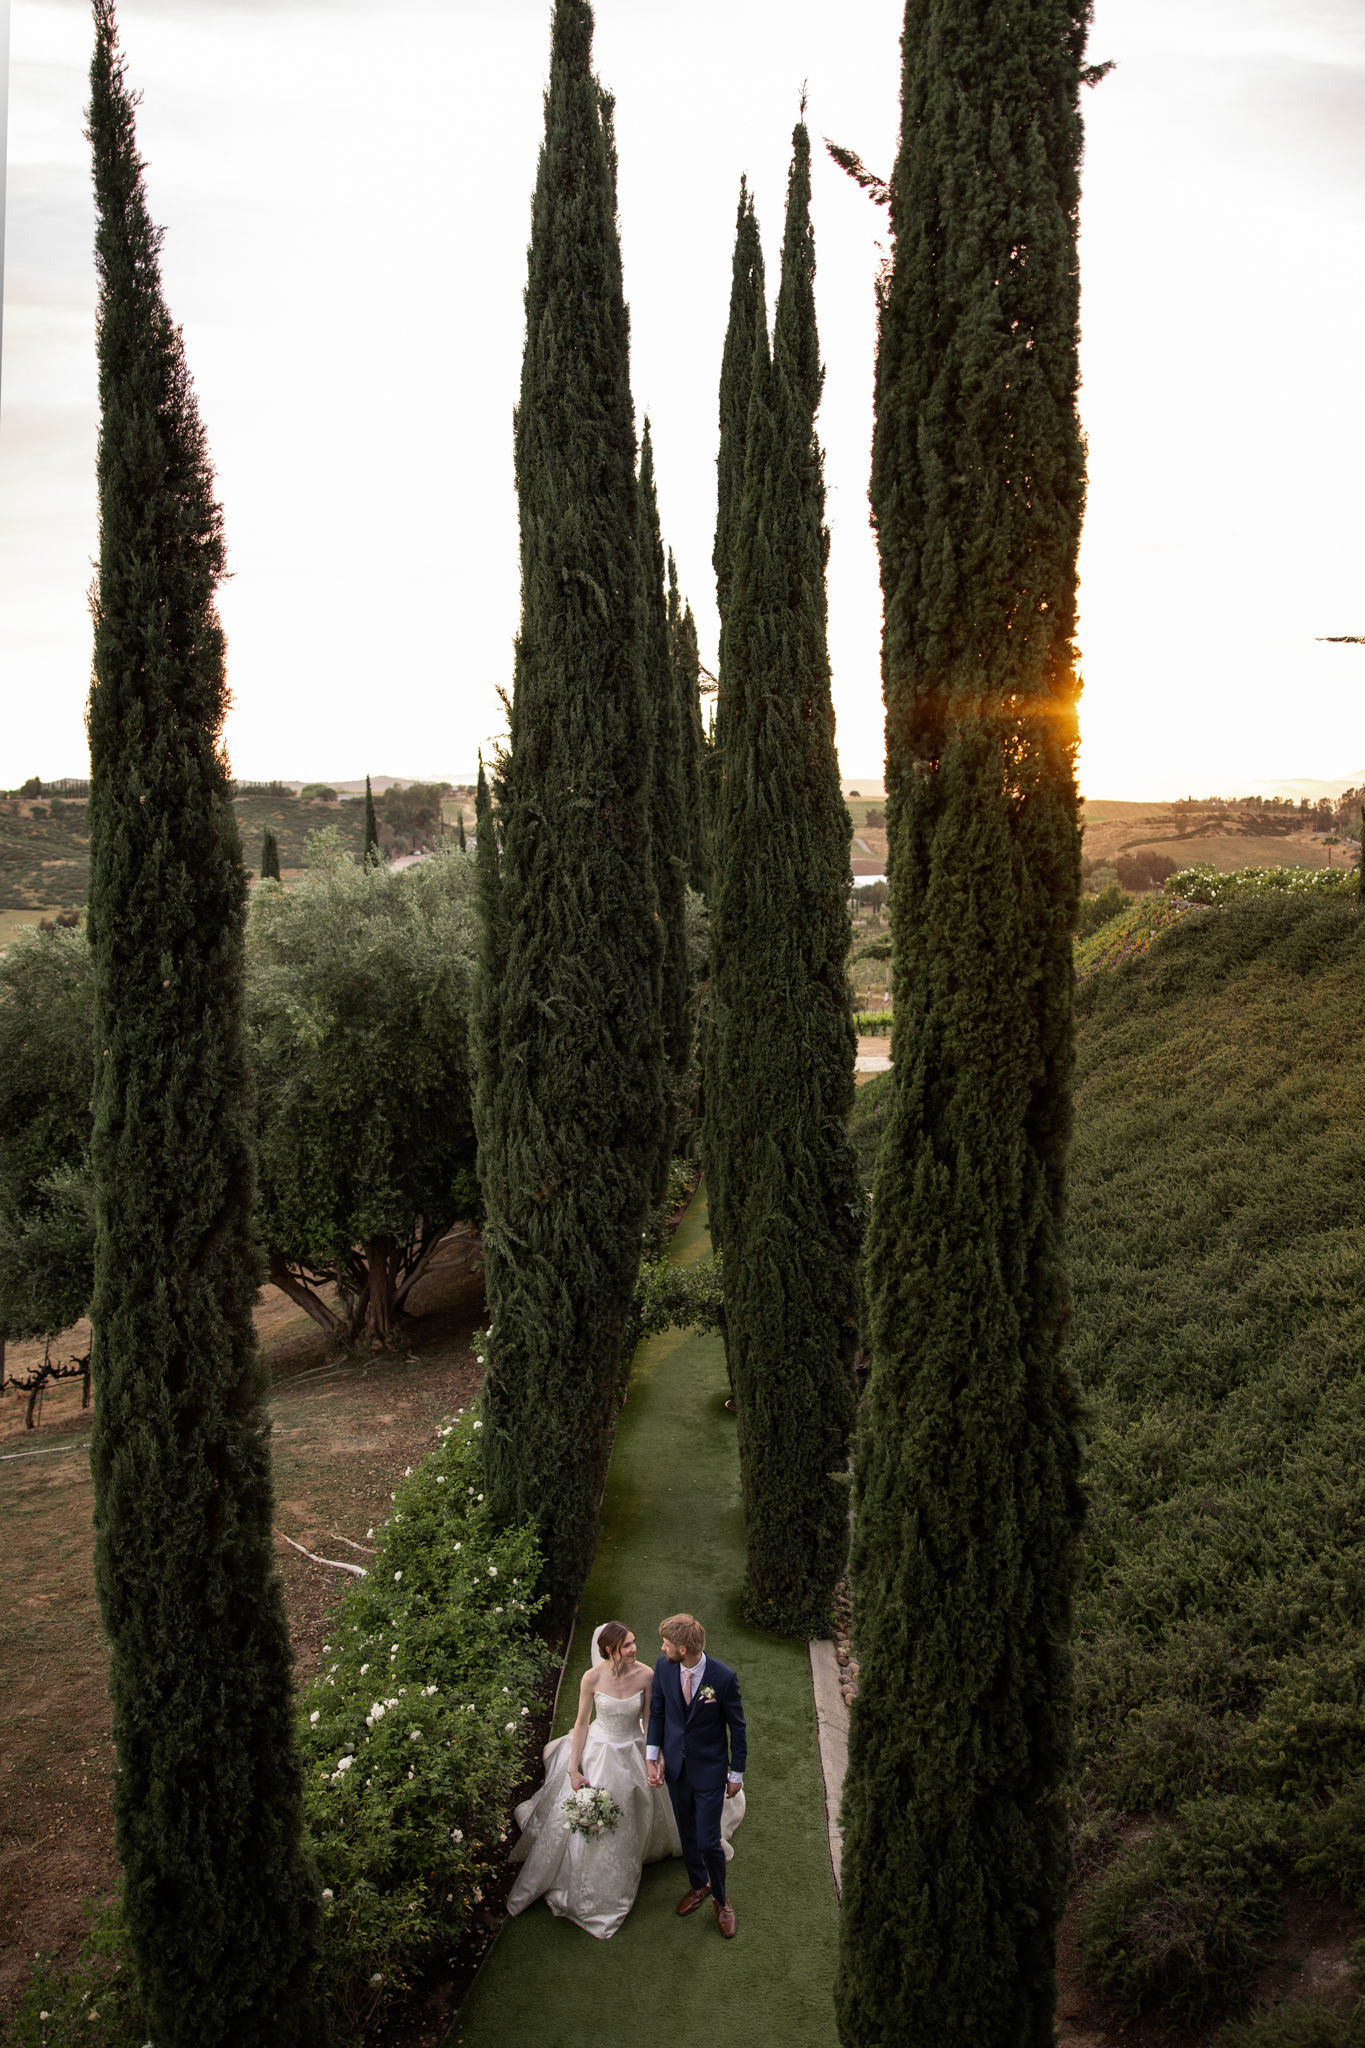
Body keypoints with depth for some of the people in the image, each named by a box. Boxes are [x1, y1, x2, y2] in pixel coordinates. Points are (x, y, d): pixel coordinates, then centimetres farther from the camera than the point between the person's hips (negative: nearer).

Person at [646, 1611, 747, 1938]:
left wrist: (737, 1774, -4)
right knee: (687, 1834, 20)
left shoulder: (723, 1677, -25)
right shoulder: (664, 1667, -14)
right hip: (676, 1765, 4)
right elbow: (657, 1711, 3)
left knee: (709, 1841, 0)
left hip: (710, 1769, -4)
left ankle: (720, 1899, 27)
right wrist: (651, 1756, -1)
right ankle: (699, 1885, 46)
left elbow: (737, 1727, -12)